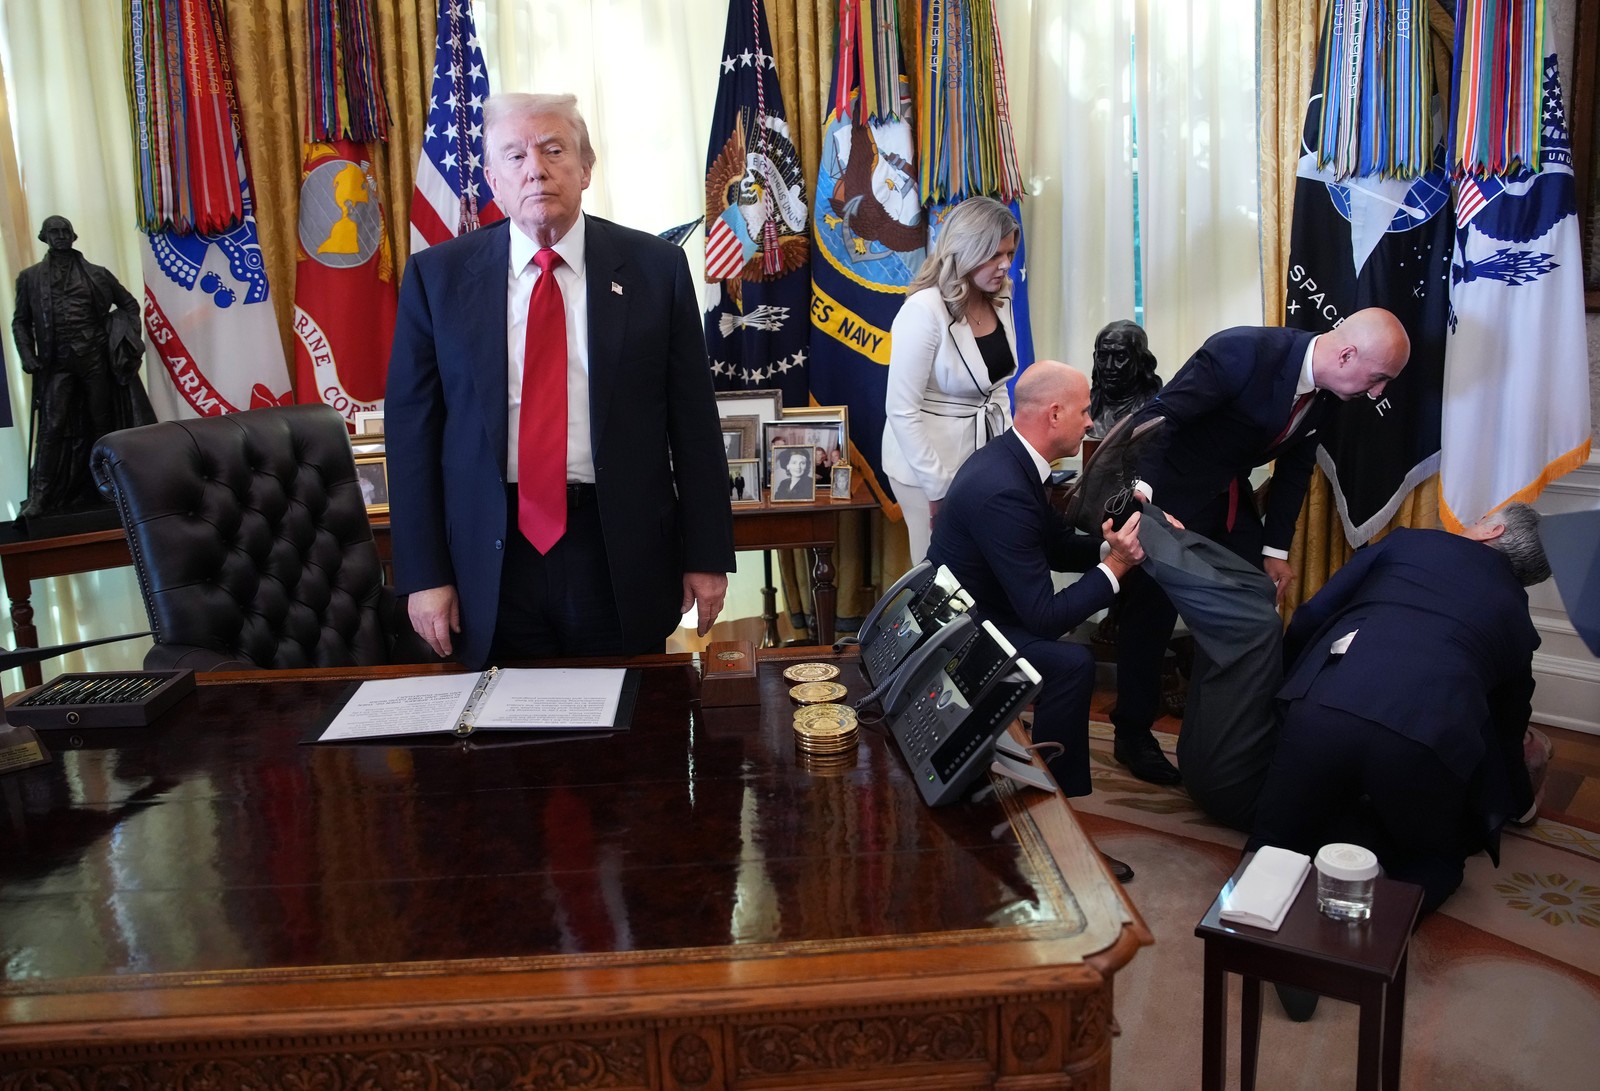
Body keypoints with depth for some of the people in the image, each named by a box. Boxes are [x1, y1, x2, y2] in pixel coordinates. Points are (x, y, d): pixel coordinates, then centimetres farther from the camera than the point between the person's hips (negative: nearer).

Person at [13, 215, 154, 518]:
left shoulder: (96, 274, 8)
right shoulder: (30, 277, 8)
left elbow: (129, 304, 15)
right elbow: (21, 321, 9)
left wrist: (130, 339, 3)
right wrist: (27, 356, -5)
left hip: (95, 358, 1)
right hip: (57, 363, -1)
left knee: (102, 423, 8)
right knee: (52, 427, -7)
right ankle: (40, 495, -5)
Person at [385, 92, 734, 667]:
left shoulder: (655, 268, 1)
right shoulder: (437, 275, 3)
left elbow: (694, 419, 2)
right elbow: (412, 427, 2)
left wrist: (707, 555, 0)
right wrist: (424, 574, -2)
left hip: (622, 558, 0)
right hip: (491, 563, 1)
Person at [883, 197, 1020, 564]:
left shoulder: (999, 302, 1)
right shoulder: (923, 311, -21)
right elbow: (901, 411, -21)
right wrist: (939, 487, -18)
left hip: (985, 457, 7)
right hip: (930, 466, -7)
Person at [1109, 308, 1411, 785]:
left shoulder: (1324, 387, -4)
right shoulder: (1242, 352, -29)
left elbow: (1295, 466, 7)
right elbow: (1158, 417, -31)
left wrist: (1276, 550, 7)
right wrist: (1140, 491, -45)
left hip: (1230, 497, 8)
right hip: (1171, 491, -7)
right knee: (1152, 611, -1)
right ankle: (1132, 733, 15)